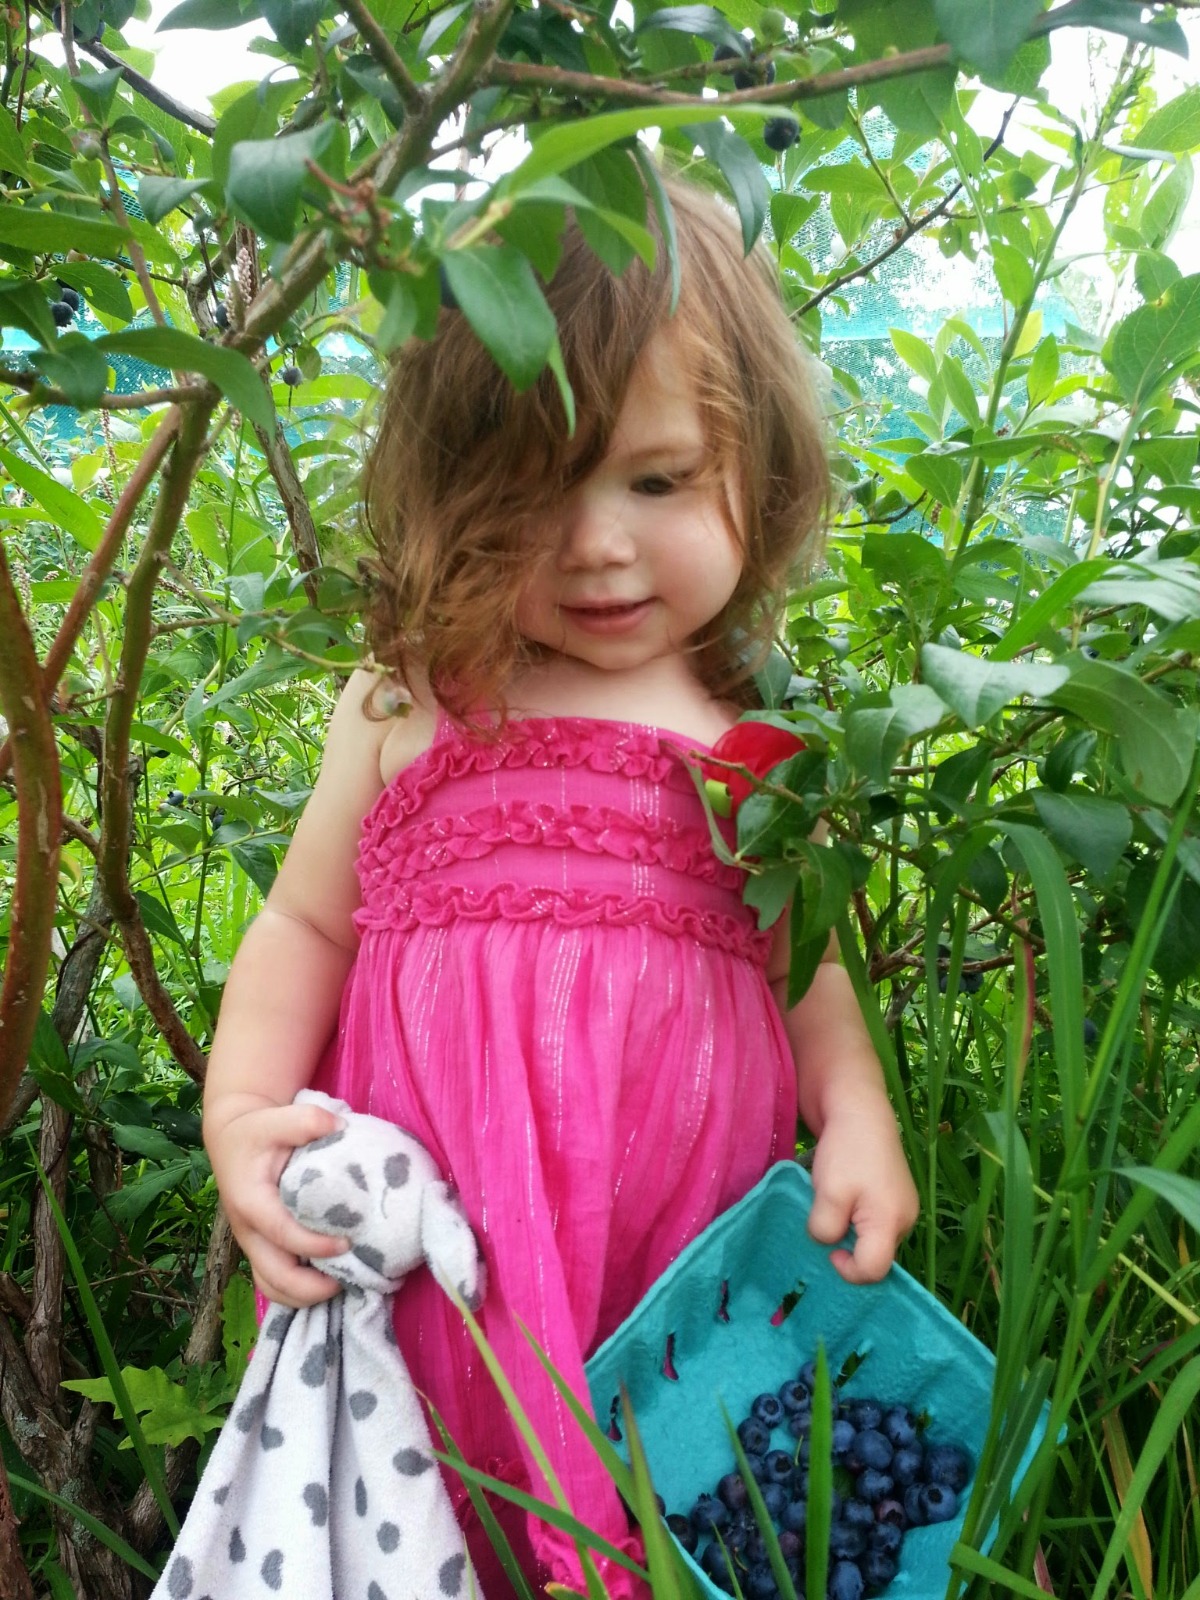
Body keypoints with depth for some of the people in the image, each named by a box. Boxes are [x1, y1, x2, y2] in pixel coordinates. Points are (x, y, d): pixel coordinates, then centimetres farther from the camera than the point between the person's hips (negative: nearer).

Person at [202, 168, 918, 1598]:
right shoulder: (409, 709, 1)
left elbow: (798, 956, 13)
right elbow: (304, 926, 6)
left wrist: (857, 1119, -1)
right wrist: (242, 1109, -7)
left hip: (688, 1216, 1)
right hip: (446, 1226, -1)